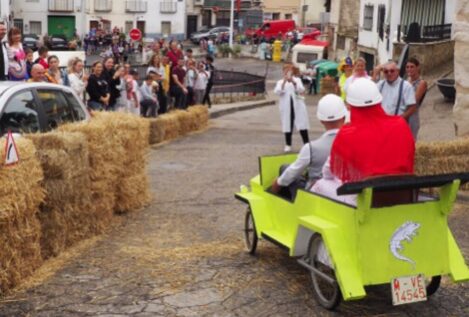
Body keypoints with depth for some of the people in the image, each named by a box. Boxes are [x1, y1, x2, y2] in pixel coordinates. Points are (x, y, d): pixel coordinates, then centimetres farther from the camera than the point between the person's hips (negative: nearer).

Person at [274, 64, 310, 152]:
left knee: (302, 124, -3)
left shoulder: (297, 80, 9)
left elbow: (301, 90, -8)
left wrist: (294, 82, -22)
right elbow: (277, 92, -11)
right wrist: (284, 82, -23)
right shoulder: (280, 82, 7)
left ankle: (307, 143, 1)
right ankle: (288, 145, 10)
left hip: (298, 105, 0)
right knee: (287, 125, 1)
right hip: (286, 107, 0)